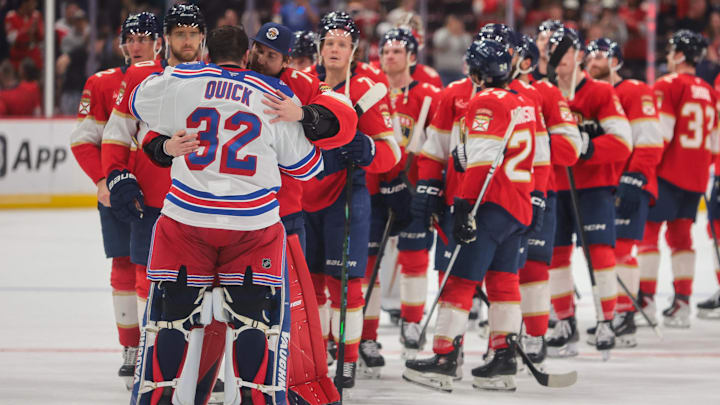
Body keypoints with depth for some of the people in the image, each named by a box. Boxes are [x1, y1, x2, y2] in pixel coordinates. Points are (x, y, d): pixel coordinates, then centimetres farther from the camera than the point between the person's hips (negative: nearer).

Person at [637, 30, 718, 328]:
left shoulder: (667, 86, -10)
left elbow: (660, 134, -16)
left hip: (668, 172, -7)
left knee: (648, 229, -1)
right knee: (680, 234, 12)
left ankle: (646, 299, -6)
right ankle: (682, 303, 9)